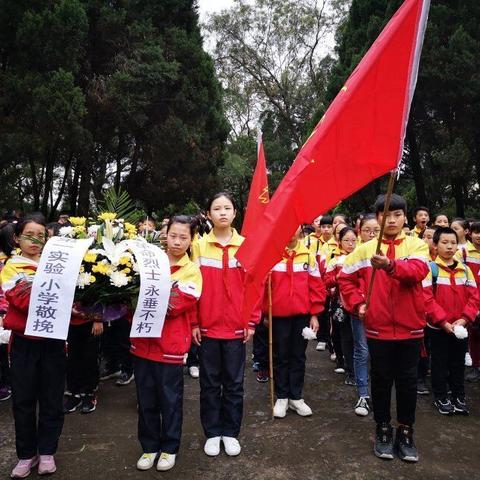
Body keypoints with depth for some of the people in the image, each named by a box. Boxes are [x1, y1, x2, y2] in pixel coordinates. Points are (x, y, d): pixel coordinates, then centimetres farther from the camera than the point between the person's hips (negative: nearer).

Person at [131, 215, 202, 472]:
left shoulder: (191, 271, -5)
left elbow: (175, 306, -17)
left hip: (171, 345, -3)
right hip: (143, 341, 3)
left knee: (170, 400, 11)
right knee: (146, 400, 15)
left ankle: (169, 448, 30)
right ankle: (149, 446, 33)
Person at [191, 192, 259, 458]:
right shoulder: (199, 246, -1)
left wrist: (252, 322, -3)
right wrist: (194, 323, -4)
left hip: (236, 327, 0)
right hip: (207, 327, 0)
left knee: (234, 383, 11)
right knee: (210, 382, 12)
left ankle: (230, 432, 27)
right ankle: (212, 433, 27)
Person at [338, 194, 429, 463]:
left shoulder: (417, 245, -1)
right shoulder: (366, 249, 3)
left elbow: (418, 270, -22)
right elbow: (346, 278, 11)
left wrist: (390, 265, -39)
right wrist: (357, 303, -2)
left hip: (410, 327, 0)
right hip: (378, 327, 1)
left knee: (408, 381, 9)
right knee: (381, 380, 10)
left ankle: (406, 432, 25)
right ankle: (383, 430, 26)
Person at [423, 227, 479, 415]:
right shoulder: (430, 268, -9)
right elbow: (427, 298, -15)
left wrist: (463, 319, -11)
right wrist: (443, 322, -18)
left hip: (460, 327, 4)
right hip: (438, 327, -4)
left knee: (458, 363, 15)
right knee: (440, 363, 8)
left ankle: (459, 397, 29)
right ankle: (441, 398, 22)